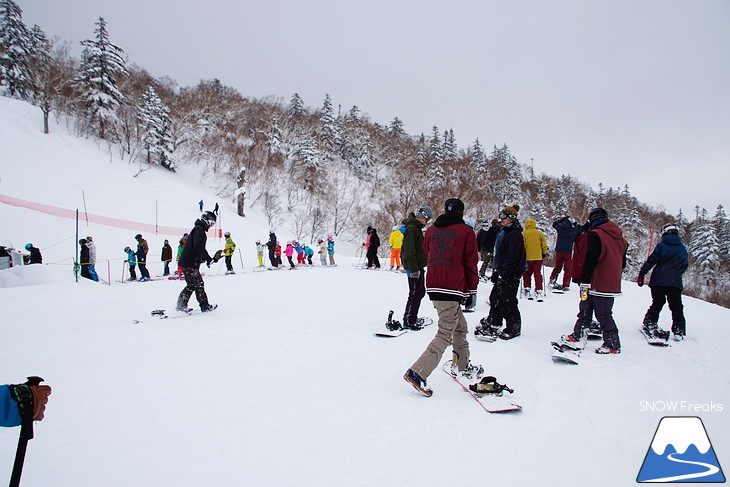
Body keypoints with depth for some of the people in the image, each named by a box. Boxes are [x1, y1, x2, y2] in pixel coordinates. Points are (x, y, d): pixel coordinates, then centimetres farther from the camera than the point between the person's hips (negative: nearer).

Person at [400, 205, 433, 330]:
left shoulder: (416, 228, 17)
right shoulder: (411, 228, -16)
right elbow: (409, 251, -22)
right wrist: (414, 269, -24)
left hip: (418, 266, 10)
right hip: (414, 267, -10)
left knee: (420, 292, 17)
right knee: (415, 293, -6)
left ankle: (411, 317, 28)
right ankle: (408, 321, 2)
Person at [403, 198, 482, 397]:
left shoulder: (432, 229, 12)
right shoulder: (466, 231, 1)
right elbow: (471, 262, 0)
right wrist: (472, 289, 6)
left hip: (433, 285, 6)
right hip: (453, 288, -6)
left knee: (460, 326, 24)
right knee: (445, 334, -5)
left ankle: (462, 365, 36)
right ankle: (417, 373, -14)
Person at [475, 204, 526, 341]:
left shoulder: (515, 234, -15)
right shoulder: (504, 232, 16)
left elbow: (512, 257, -22)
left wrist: (503, 273, -23)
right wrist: (496, 271, 20)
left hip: (511, 274, -10)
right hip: (503, 272, 10)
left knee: (507, 301, -3)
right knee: (495, 297, 11)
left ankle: (514, 328, 11)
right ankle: (493, 325, 19)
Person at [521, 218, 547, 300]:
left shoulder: (524, 234, -4)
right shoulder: (540, 233, 3)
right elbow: (544, 245, 7)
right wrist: (544, 253, 21)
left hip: (527, 257, -2)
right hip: (538, 257, 2)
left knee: (527, 274, 12)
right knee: (538, 274, 5)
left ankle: (527, 290, 12)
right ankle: (538, 291, -1)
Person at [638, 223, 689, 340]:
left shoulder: (661, 246, -2)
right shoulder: (682, 248, 8)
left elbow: (651, 261, -8)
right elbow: (684, 266, 16)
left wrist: (641, 274, -6)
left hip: (658, 281, -1)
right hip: (675, 282, 1)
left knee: (657, 304, 11)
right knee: (676, 307, 8)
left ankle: (650, 324, 5)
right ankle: (679, 330, 4)